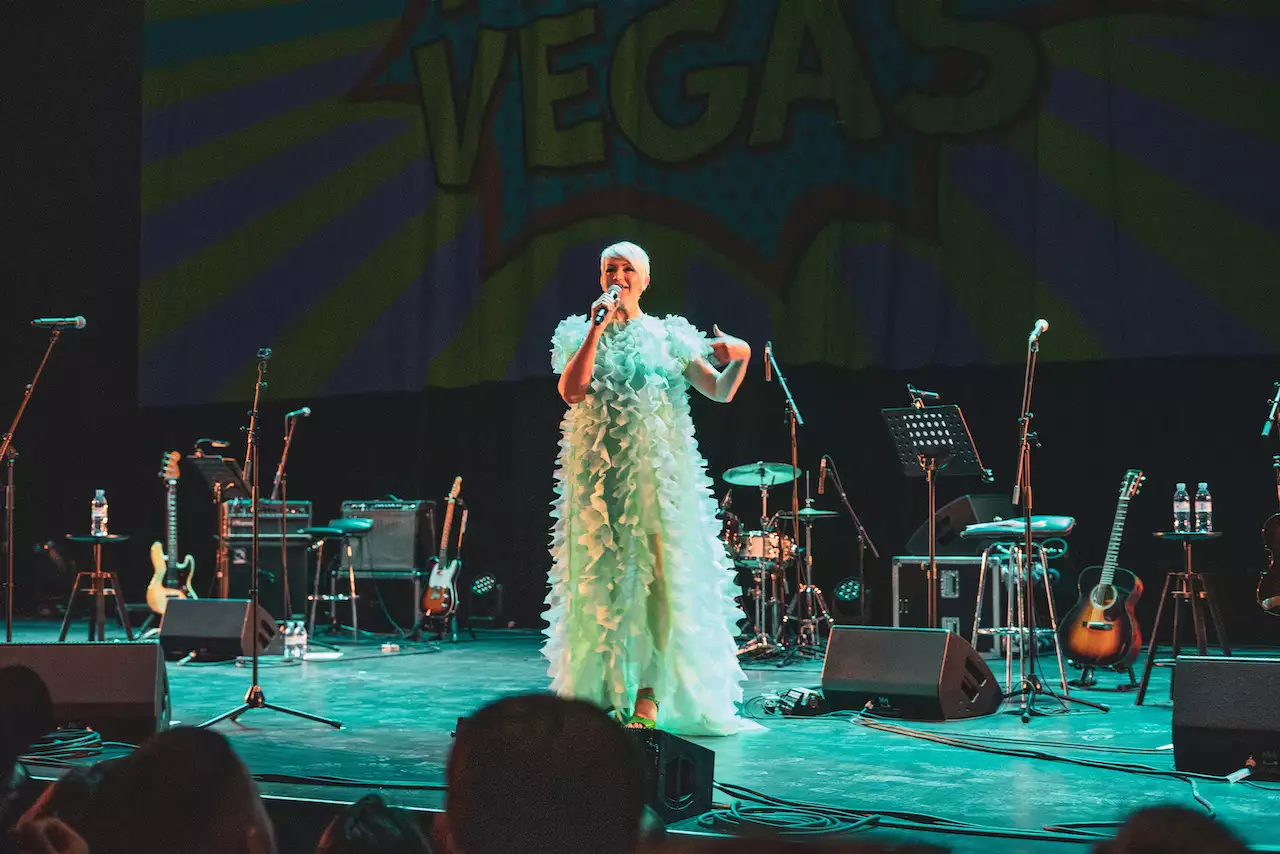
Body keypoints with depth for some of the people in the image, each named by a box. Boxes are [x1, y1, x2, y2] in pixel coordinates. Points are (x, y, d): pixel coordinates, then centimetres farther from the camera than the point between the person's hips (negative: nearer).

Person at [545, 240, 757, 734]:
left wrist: (741, 357, -15)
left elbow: (721, 391, 5)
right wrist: (597, 330, -12)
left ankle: (648, 693, -3)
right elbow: (571, 392, -10)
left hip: (658, 472, 0)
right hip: (598, 472, 0)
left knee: (657, 576, -7)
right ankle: (602, 689, 8)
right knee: (600, 578, 0)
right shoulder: (581, 334, 8)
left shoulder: (668, 337, 9)